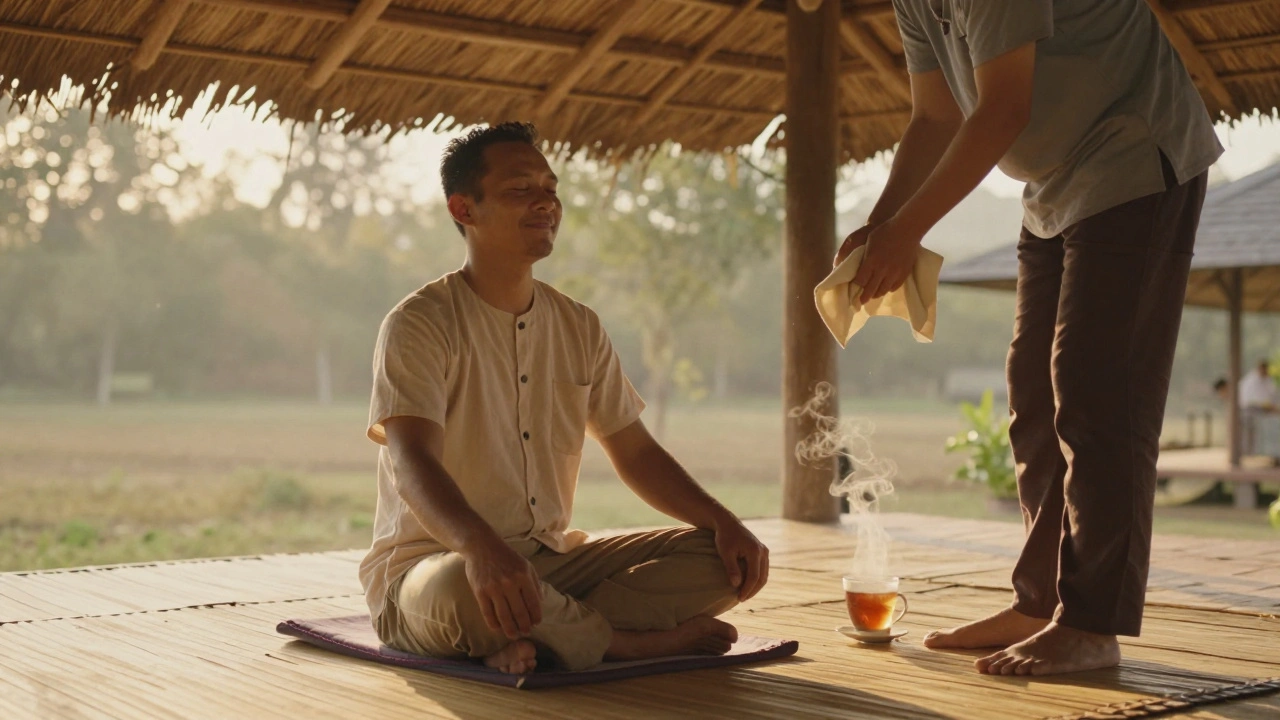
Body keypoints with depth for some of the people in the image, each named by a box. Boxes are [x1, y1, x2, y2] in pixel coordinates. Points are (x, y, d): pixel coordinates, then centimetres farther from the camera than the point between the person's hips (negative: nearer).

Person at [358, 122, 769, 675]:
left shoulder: (579, 328, 10)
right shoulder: (421, 324, -10)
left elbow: (635, 454, 14)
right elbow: (412, 462, -25)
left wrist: (723, 522, -5)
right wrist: (481, 547, -46)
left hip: (552, 561, 6)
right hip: (429, 563, -6)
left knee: (724, 562, -10)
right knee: (463, 592, -42)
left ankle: (541, 639, -26)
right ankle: (631, 640, -17)